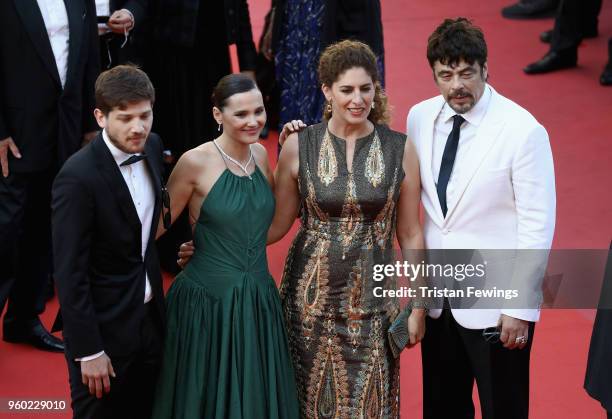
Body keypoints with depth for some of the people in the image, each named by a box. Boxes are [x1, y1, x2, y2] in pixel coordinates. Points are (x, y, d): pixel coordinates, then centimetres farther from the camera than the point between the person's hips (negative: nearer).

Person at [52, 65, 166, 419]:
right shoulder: (78, 177, -25)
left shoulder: (152, 147, -3)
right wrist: (88, 351, -19)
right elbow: (70, 274, -21)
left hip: (150, 316, 7)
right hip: (103, 326, -7)